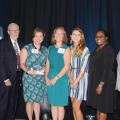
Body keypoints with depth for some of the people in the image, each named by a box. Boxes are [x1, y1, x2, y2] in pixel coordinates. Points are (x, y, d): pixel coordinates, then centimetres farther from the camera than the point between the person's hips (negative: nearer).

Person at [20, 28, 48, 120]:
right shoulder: (26, 49, -2)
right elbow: (22, 64, -3)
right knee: (29, 100, 1)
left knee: (38, 100, 8)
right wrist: (28, 71, -19)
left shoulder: (45, 50, 9)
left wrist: (45, 69, -6)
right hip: (29, 78, -3)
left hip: (41, 78, 3)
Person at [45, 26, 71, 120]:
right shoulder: (50, 48, 10)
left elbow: (66, 67, -10)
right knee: (53, 103, 10)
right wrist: (46, 77, -3)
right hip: (50, 80, 4)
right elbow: (47, 64, 10)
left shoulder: (66, 49, -3)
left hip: (61, 78, -4)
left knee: (60, 104, 2)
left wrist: (56, 78, -13)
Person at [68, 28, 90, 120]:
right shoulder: (69, 49, 8)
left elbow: (84, 68, -11)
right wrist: (71, 80, -7)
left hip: (81, 78, -5)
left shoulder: (85, 49, -7)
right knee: (74, 106, 10)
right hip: (71, 79, 5)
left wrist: (76, 81, -13)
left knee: (76, 106, -7)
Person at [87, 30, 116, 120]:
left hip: (104, 82, -8)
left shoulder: (108, 50, -11)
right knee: (98, 106, 12)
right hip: (95, 82, 8)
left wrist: (101, 84, -22)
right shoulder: (97, 50, 13)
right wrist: (95, 84, 10)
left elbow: (107, 68, -18)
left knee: (102, 108, -2)